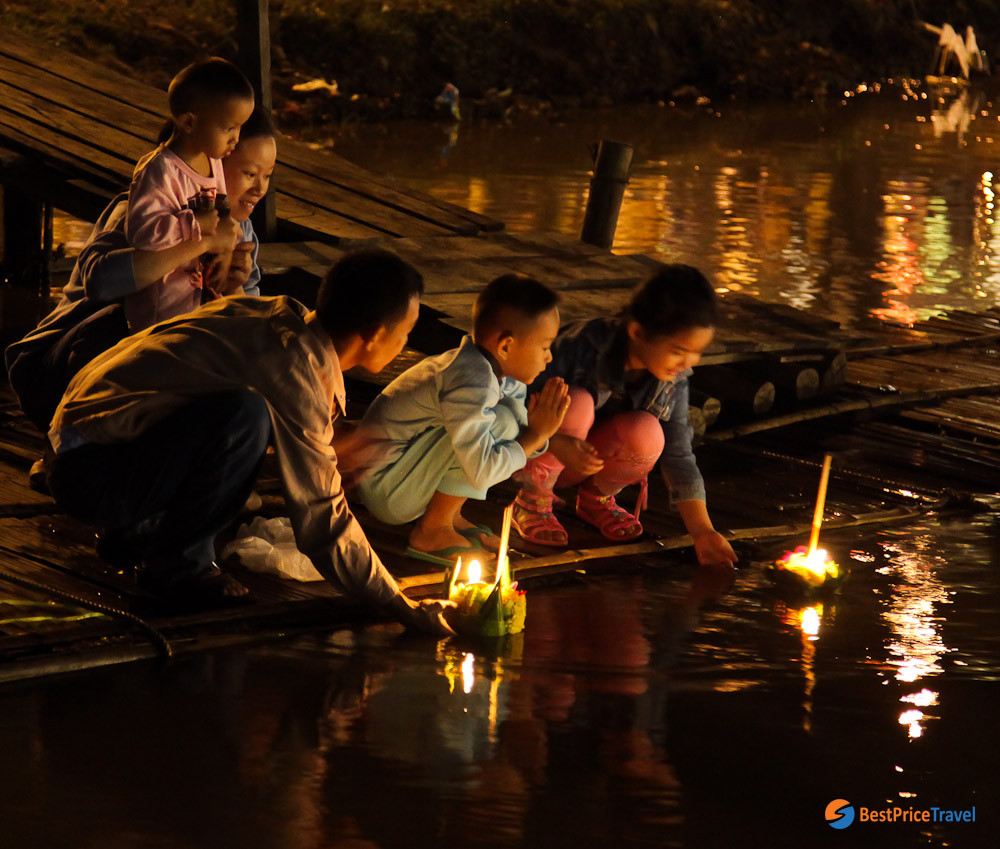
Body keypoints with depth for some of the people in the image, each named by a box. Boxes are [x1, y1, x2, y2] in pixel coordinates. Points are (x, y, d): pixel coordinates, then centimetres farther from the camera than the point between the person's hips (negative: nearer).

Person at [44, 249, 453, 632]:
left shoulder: (288, 316, 4)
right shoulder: (294, 367, -23)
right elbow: (321, 517, -22)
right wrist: (403, 608, -14)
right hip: (87, 474, -10)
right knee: (245, 414, -30)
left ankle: (141, 527, 17)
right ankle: (176, 565, -11)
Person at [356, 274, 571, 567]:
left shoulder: (500, 371, 3)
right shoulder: (472, 385, -28)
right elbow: (482, 472, -30)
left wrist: (537, 431, -14)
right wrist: (534, 436, -18)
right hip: (386, 493, -10)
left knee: (514, 408, 7)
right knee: (499, 421, -24)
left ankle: (449, 515, 7)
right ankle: (431, 532, -12)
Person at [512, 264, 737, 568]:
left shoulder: (672, 378, -12)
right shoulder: (582, 346, -28)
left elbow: (678, 453, -8)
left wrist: (703, 532, -16)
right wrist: (556, 443, -43)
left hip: (585, 462, 4)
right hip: (531, 453, -4)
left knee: (647, 433, -29)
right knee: (577, 403, -36)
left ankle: (596, 497, 2)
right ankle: (533, 500, -12)